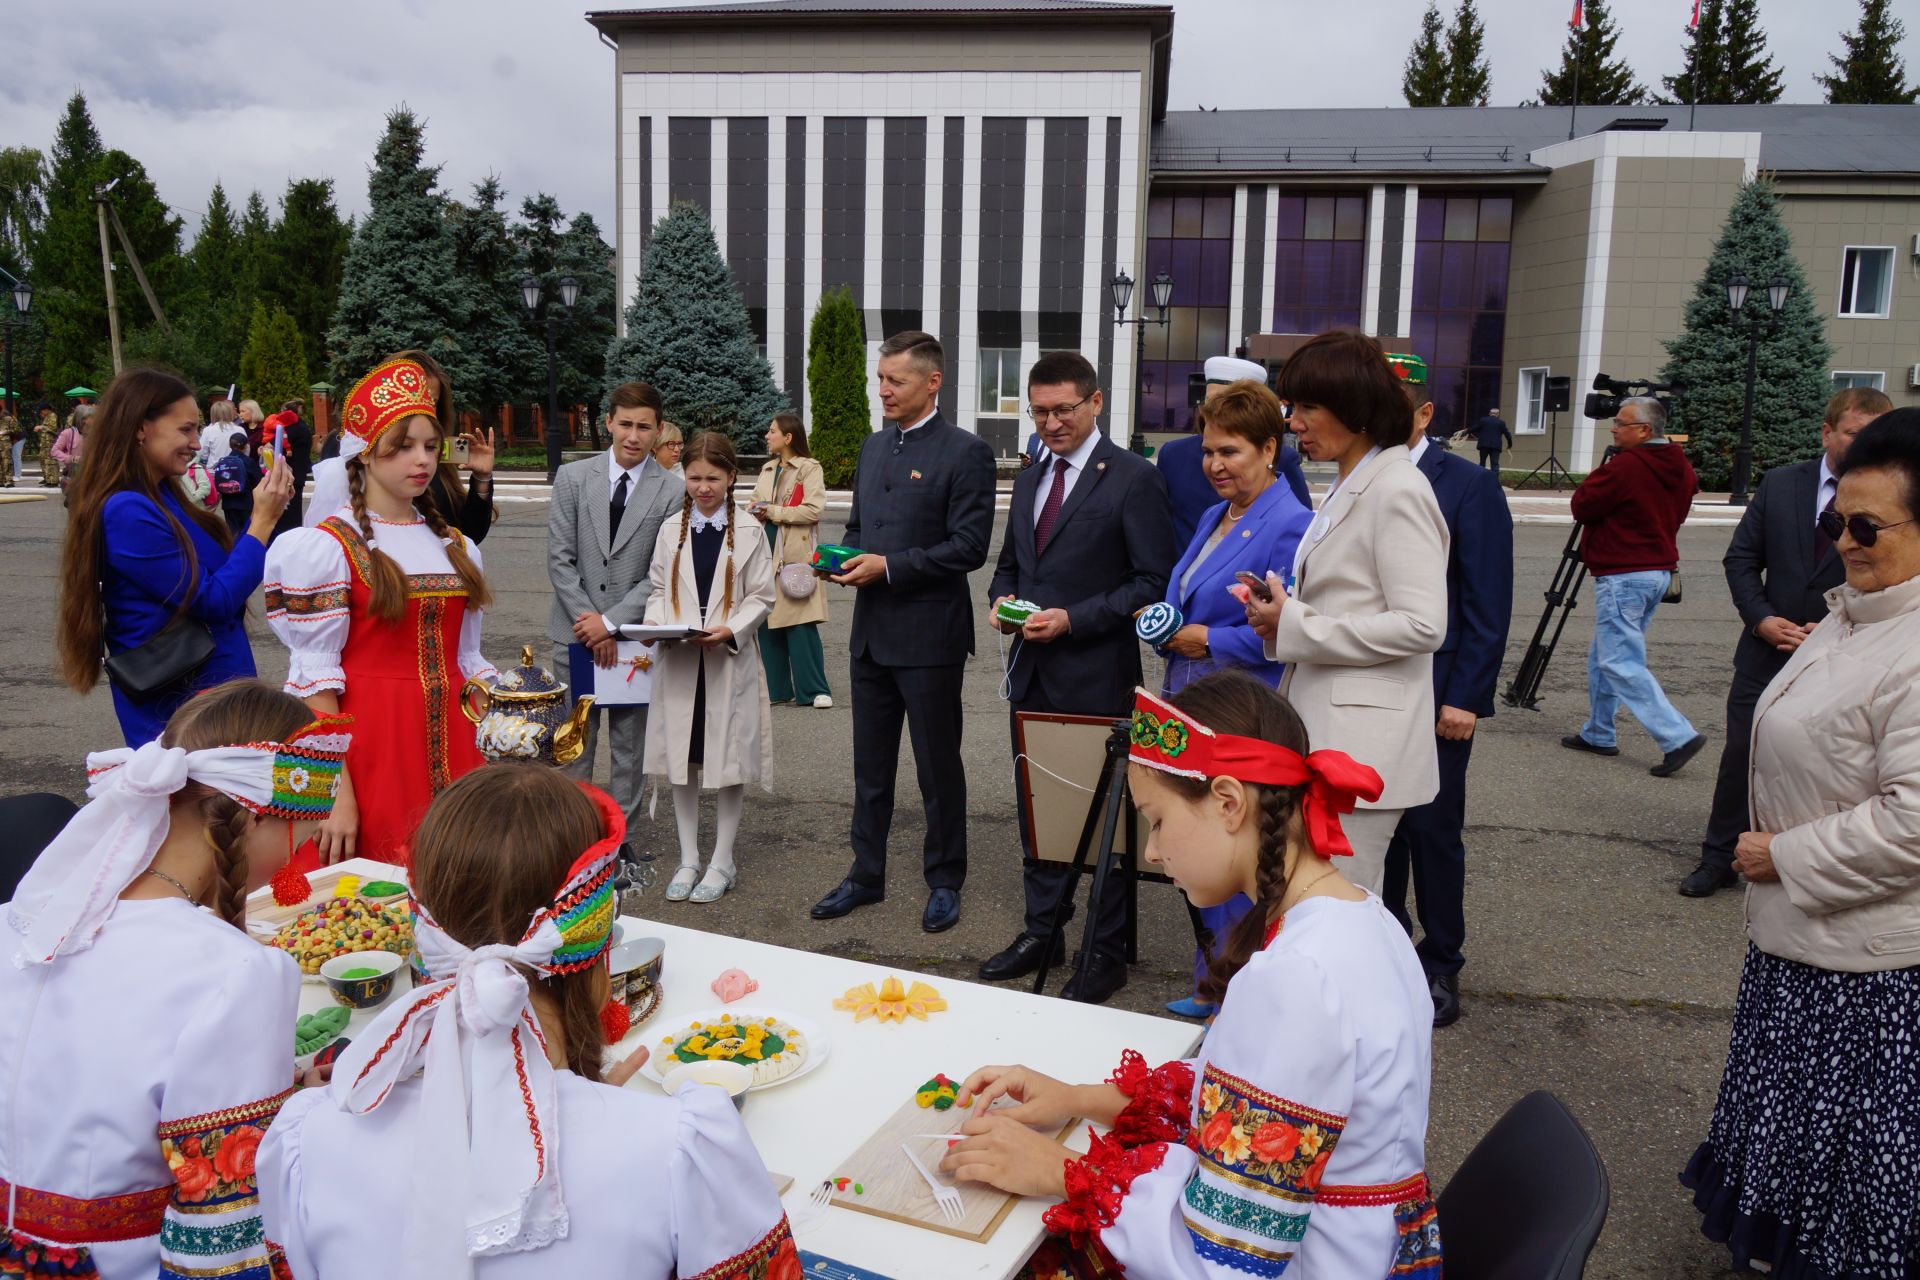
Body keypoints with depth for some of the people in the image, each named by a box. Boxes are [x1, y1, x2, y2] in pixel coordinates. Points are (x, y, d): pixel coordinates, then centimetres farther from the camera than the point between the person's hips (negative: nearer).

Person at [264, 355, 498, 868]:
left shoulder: (457, 548, 13)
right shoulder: (328, 547, -5)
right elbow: (314, 676, -9)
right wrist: (338, 794, -15)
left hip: (451, 746, 5)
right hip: (370, 746, -5)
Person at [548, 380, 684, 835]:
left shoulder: (672, 492, -3)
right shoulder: (572, 478, 3)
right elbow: (559, 559, 0)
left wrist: (611, 622, -11)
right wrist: (588, 621, -7)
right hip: (577, 633, 1)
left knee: (630, 747, 7)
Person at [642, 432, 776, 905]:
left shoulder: (749, 530, -2)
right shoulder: (671, 528, 6)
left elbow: (761, 597, -2)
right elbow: (657, 587, 11)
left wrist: (730, 630, -17)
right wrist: (656, 620, -9)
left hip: (730, 660, -3)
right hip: (678, 660, 3)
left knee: (730, 759, 5)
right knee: (681, 759, 8)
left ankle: (722, 862, 18)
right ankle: (688, 860, 22)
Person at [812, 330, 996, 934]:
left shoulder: (965, 452, -10)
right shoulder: (873, 447, 13)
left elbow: (969, 546, -16)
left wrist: (890, 565, -19)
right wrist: (844, 557, 0)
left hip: (929, 635, -7)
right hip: (872, 633, 7)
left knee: (937, 766, 6)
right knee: (870, 765, 15)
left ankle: (944, 882, 21)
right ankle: (866, 873, 29)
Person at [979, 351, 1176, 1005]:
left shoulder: (1134, 479, -9)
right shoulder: (1030, 478, 13)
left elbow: (1152, 582, -13)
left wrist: (1073, 619, -19)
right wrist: (1002, 598, 1)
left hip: (1096, 679, -7)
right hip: (1031, 676, 7)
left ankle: (1108, 951, 18)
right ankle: (1041, 930, 32)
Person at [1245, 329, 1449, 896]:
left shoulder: (1397, 491, -13)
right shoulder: (1348, 488, 17)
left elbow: (1422, 626, -20)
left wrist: (1295, 624, -17)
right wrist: (1283, 610, 4)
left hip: (1361, 743, -10)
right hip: (1322, 731, 10)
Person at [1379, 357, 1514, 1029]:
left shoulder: (1469, 488, -6)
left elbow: (1489, 605, -8)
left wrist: (1465, 698, -13)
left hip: (1434, 695, -4)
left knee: (1433, 832, 4)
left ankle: (1440, 968, 20)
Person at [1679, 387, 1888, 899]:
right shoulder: (1780, 483, 2)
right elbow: (1740, 558, 5)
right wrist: (1762, 619, -7)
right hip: (1768, 650, 2)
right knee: (1741, 755, 8)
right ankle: (1720, 858, 22)